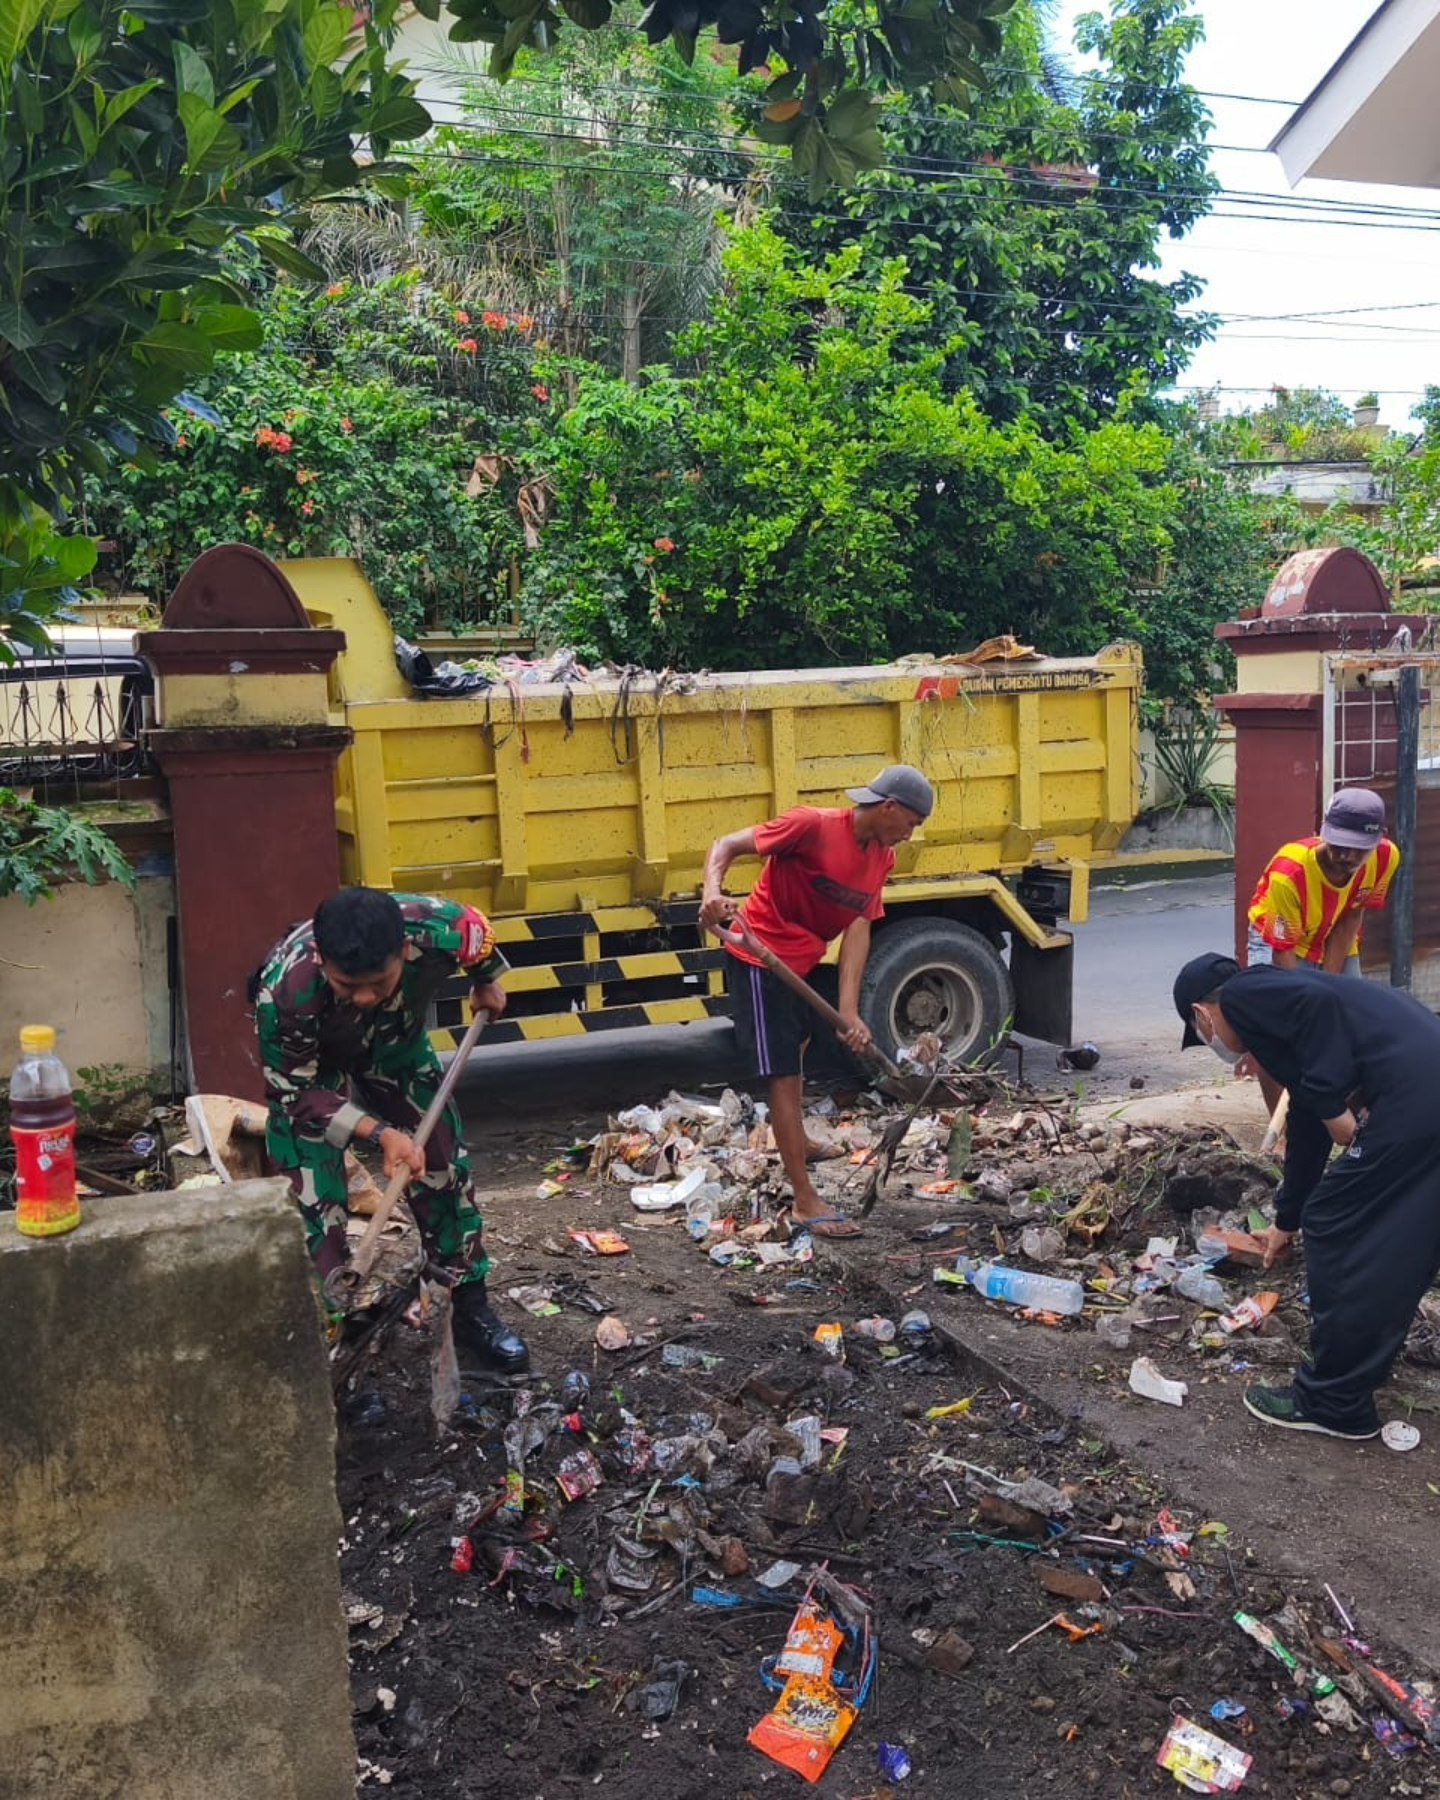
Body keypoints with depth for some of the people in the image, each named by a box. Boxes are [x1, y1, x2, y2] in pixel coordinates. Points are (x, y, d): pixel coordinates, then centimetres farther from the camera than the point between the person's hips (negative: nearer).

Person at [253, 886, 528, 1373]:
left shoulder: (438, 929, -39)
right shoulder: (286, 990, -43)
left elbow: (481, 932, -12)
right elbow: (295, 1092, -26)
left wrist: (488, 985, 9)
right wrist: (379, 1133, -35)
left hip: (396, 1042, 3)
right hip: (307, 1065, -3)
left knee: (445, 1167, 5)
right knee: (312, 1198, -11)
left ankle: (471, 1310, 22)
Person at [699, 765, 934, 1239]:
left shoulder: (881, 857, -1)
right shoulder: (813, 825, -23)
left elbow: (858, 929, -8)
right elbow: (726, 845, -21)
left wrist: (849, 1012, -19)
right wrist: (713, 892, -43)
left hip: (802, 960, 10)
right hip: (760, 957, -10)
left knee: (797, 1044, 30)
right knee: (784, 1075, -8)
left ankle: (795, 1144, 57)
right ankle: (805, 1202, -1)